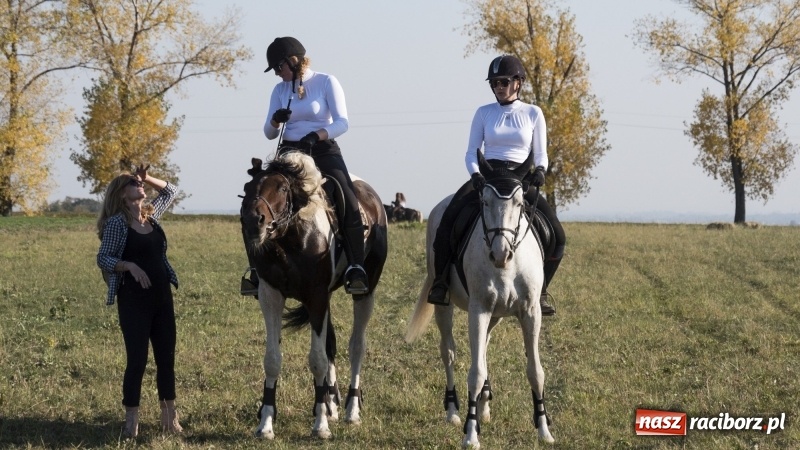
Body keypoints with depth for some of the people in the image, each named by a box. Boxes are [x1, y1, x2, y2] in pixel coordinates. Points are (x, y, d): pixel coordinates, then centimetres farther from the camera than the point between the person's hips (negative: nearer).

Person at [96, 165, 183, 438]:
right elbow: (103, 259, -10)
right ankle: (131, 422, 2)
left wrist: (148, 178, 8)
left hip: (161, 296, 6)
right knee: (137, 360, -6)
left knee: (166, 357, 8)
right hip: (134, 299, -6)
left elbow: (170, 191, 24)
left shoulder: (151, 216, 10)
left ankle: (169, 417, 15)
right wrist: (129, 265, -26)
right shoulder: (117, 222, -7)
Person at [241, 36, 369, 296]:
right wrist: (276, 120, -12)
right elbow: (269, 133, 11)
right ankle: (257, 269, -8)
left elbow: (342, 122, -11)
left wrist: (317, 135, -28)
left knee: (348, 203, -24)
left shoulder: (326, 82, -2)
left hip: (324, 150, -4)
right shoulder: (280, 90, 10)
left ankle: (356, 270, -23)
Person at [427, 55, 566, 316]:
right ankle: (440, 282, -14)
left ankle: (540, 290, 2)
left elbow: (540, 154, 8)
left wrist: (540, 171, -16)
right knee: (447, 220, -26)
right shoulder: (484, 113, 8)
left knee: (556, 235, -17)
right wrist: (475, 173, -14)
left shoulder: (533, 113, 7)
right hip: (486, 177, 0)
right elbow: (471, 152, 7)